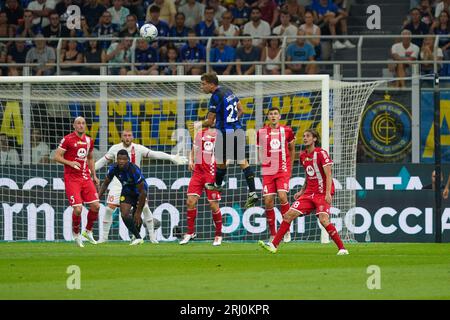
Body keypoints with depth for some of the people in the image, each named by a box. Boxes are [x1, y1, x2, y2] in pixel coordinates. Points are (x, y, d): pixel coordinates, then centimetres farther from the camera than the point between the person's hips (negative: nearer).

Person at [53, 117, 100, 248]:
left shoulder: (89, 140, 11)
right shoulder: (68, 139, -7)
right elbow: (56, 157, -7)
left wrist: (94, 175, 19)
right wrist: (70, 163, -21)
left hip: (86, 177, 6)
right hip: (72, 179, -6)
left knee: (96, 206, -4)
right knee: (78, 209, -14)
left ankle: (88, 231, 18)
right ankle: (76, 234, 10)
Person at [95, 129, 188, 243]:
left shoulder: (138, 148, -7)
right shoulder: (115, 149, -2)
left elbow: (154, 154, -10)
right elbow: (103, 161, 9)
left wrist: (172, 158, -18)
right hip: (118, 182, 1)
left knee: (145, 207, -8)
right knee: (109, 208, -7)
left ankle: (152, 236, 5)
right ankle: (104, 237, 5)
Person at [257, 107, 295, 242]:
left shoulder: (287, 131, 2)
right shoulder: (261, 132, 5)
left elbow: (292, 150, 14)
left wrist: (290, 168, 15)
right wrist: (263, 162, 2)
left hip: (283, 170, -2)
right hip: (267, 171, 2)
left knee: (282, 196, -19)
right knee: (268, 201, -3)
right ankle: (273, 234, 9)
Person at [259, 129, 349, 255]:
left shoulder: (321, 153, -10)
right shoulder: (303, 156, 12)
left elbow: (328, 175, -14)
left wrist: (328, 193, -24)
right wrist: (301, 191, 15)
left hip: (323, 193, -7)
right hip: (309, 193, 7)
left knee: (323, 220, -24)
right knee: (289, 215, -1)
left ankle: (342, 248, -15)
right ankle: (274, 245, 5)